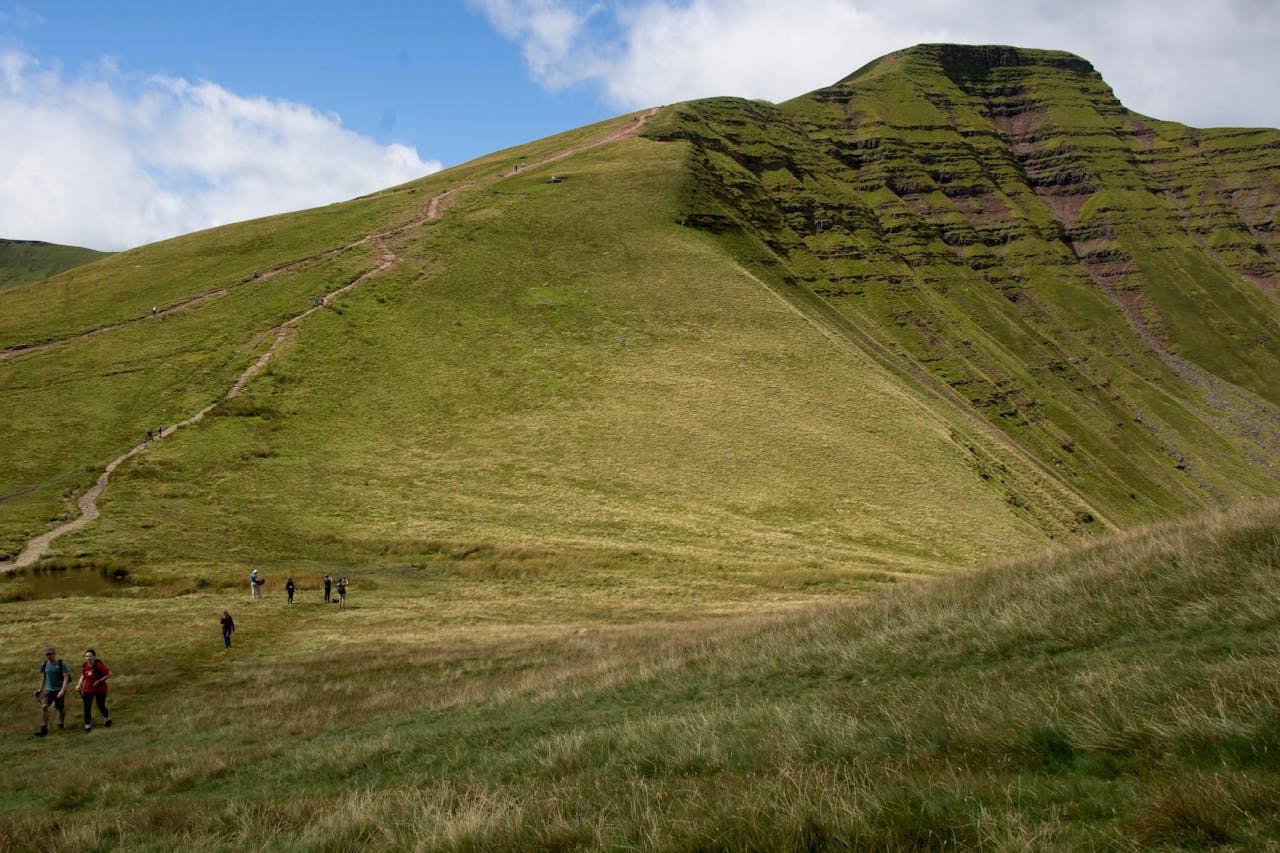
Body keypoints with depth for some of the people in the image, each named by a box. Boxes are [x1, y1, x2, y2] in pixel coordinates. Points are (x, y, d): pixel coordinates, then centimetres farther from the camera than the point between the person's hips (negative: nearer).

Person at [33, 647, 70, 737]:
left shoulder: (61, 663, -9)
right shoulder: (44, 664, 4)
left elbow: (66, 677, -12)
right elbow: (43, 677, 16)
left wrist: (62, 690, -21)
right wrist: (40, 690, 13)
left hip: (59, 690, -3)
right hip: (48, 689, 3)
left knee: (61, 708, 6)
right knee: (44, 706, -15)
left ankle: (61, 723, 32)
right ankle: (44, 729, -13)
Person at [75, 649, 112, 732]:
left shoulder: (99, 665, -22)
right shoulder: (84, 666, -6)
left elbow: (109, 674, -19)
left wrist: (99, 681, -23)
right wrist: (79, 684, 0)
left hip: (100, 689, -4)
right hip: (88, 690, 4)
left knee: (101, 706, 7)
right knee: (87, 707, -1)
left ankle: (107, 718, 38)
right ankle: (87, 726, 12)